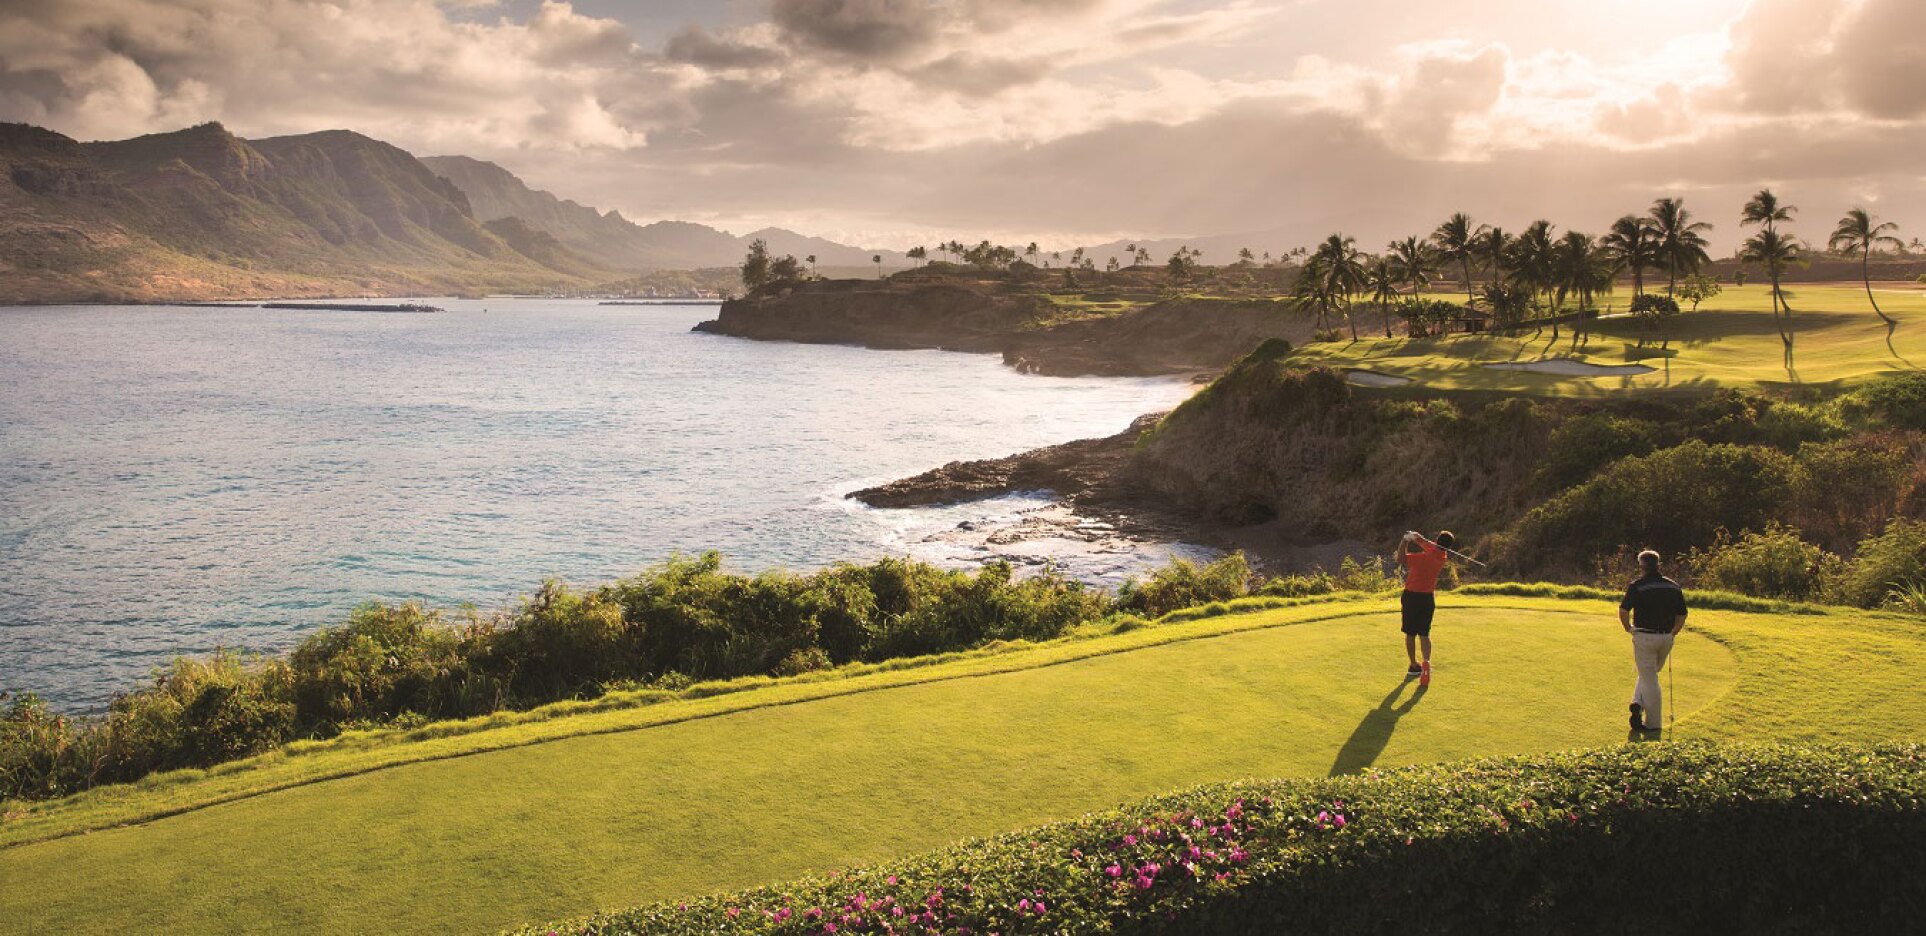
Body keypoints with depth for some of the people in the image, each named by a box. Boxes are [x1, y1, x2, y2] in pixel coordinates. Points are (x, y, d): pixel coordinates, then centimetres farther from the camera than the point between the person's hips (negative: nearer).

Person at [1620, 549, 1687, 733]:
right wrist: (1672, 634, 18)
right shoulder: (1674, 587, 5)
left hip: (1644, 636, -4)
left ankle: (1653, 723, 5)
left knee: (1649, 679, 3)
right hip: (1666, 638, 4)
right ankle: (1639, 704, 6)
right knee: (1650, 674, 22)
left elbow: (1623, 610, -20)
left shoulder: (1637, 586, -10)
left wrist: (1628, 628, -3)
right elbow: (1682, 616, 6)